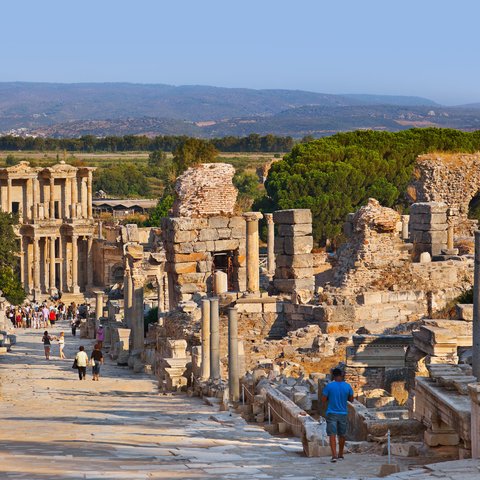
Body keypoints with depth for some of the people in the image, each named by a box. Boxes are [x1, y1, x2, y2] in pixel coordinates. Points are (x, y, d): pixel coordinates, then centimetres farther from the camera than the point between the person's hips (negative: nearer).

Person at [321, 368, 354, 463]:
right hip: (343, 414, 3)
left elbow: (323, 400, -5)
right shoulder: (347, 386, -2)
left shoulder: (329, 386, -9)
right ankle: (340, 455, 29)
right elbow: (351, 399, 9)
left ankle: (334, 455, -18)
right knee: (342, 435, 17)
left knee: (332, 435, -5)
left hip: (332, 414, -3)